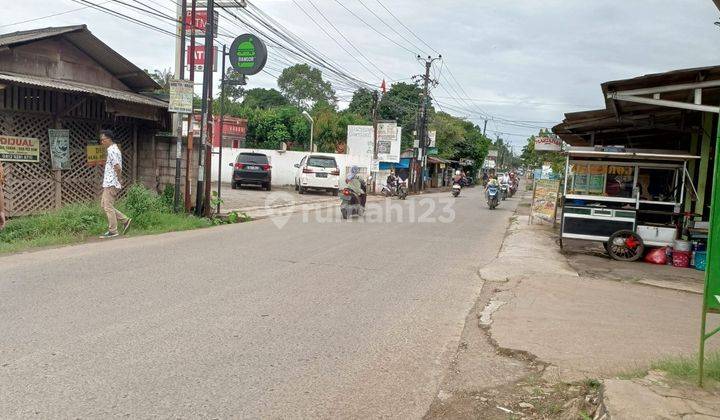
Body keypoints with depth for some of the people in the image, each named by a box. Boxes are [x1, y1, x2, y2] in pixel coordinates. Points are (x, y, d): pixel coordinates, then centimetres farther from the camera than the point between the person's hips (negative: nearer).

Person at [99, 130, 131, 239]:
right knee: (104, 204, 15)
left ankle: (112, 231, 3)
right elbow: (117, 168, 22)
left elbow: (117, 167, -23)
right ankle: (125, 220, 15)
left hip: (111, 184, -10)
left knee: (108, 207, -4)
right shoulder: (114, 149, 17)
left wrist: (118, 182, -16)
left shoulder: (112, 151, -15)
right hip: (109, 183, 10)